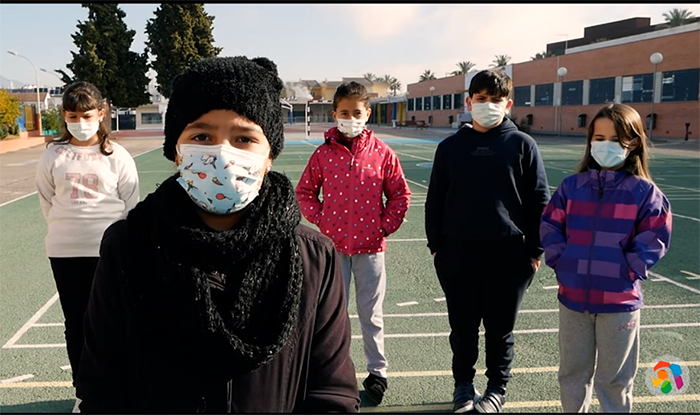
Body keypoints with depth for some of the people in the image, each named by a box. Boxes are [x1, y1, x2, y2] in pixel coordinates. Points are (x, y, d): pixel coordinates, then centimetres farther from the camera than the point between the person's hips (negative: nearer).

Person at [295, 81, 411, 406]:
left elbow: (400, 194, 5)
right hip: (333, 245, 1)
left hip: (370, 245, 0)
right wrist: (320, 220, -1)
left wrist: (386, 225, -2)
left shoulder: (382, 153, -3)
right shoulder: (323, 153, -1)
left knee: (371, 314, 11)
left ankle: (378, 373, 26)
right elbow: (304, 191, 9)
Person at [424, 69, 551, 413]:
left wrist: (535, 249, -2)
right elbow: (435, 200, 8)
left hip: (508, 254, -1)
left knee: (500, 328, 11)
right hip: (458, 253, 2)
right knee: (462, 326, 12)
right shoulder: (451, 146, 5)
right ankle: (463, 384, 30)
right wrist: (436, 245, 4)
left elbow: (539, 200, 0)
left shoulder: (522, 145, -1)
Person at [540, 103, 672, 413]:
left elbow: (654, 239, -6)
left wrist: (627, 271, -13)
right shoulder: (572, 186, 3)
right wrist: (561, 261, -7)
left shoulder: (644, 192, -5)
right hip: (573, 297, 3)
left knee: (614, 378, 11)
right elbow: (550, 227, 4)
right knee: (573, 371, 17)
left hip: (619, 302, -2)